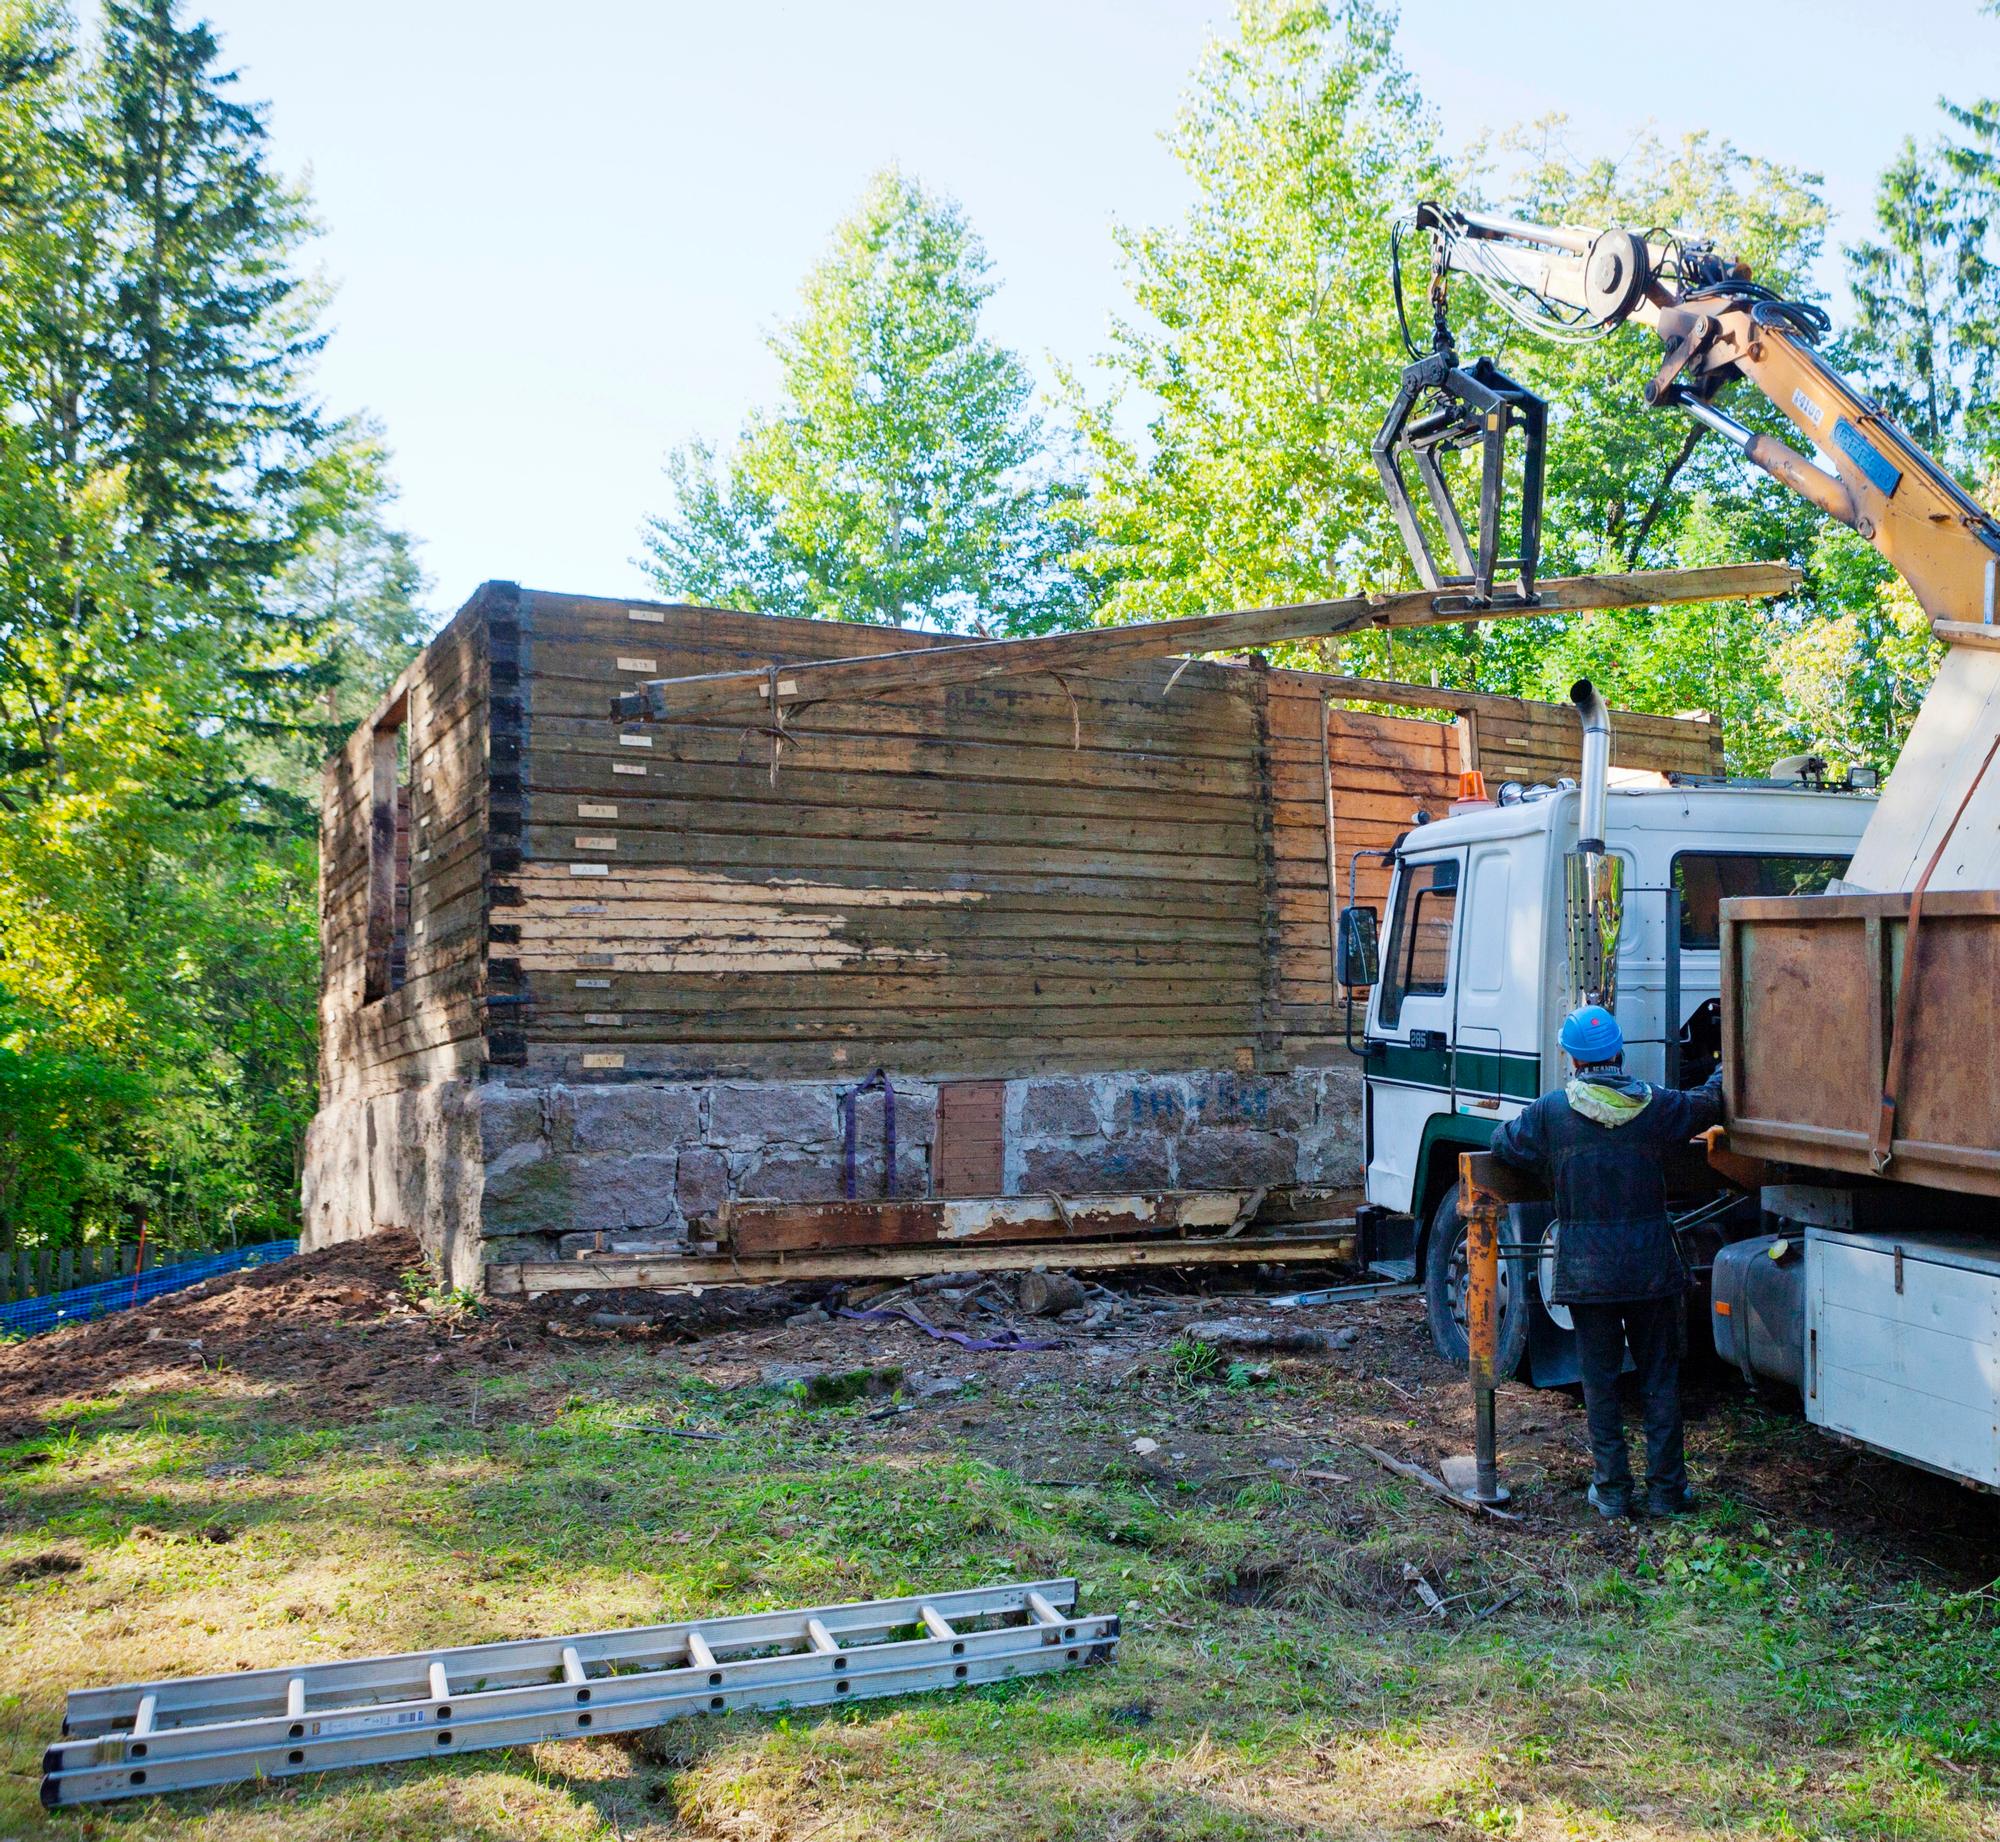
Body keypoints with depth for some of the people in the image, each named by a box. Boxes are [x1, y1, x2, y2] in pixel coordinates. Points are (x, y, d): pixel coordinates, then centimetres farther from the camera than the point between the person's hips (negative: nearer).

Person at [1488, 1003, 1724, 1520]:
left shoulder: (1550, 1112, -6)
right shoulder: (1657, 1105, -2)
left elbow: (1503, 1144, 6)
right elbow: (1710, 1104, 16)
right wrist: (1725, 1070, 38)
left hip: (1585, 1269, -1)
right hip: (1651, 1264, 1)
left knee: (1600, 1380, 9)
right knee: (1660, 1379, 12)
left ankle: (1611, 1490, 14)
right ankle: (1666, 1488, 17)